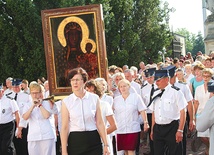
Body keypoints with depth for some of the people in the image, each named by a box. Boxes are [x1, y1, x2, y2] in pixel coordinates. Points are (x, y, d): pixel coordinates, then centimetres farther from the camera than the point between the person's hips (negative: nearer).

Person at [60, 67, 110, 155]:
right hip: (75, 141, 0)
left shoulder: (94, 98, 3)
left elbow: (100, 123, 3)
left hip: (93, 142, 1)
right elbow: (64, 127, -2)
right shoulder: (66, 101, 0)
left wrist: (105, 145, 1)